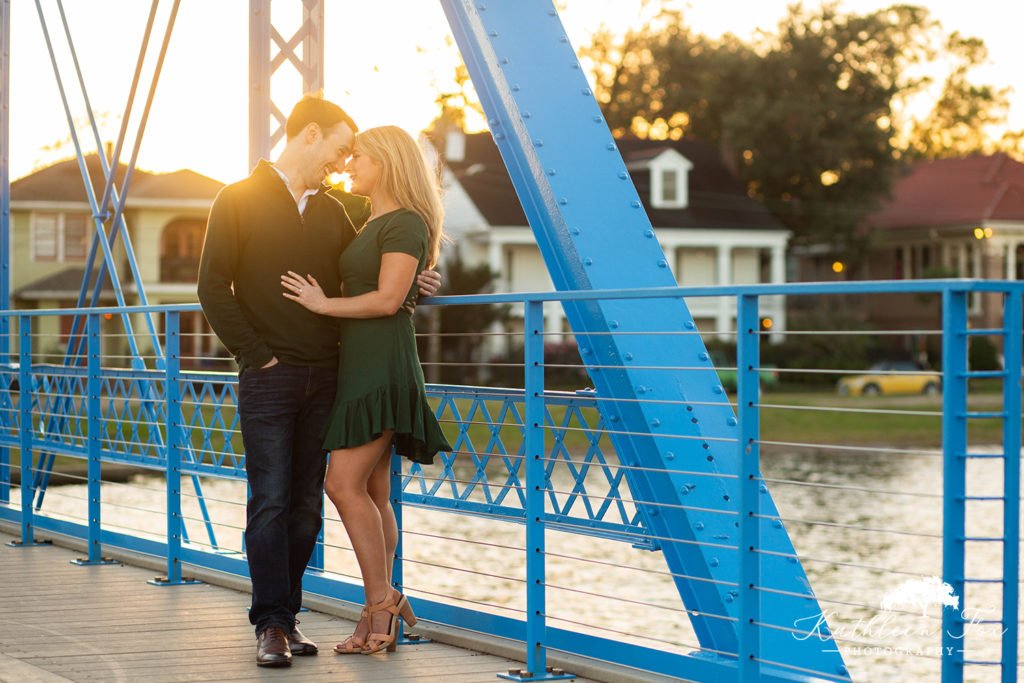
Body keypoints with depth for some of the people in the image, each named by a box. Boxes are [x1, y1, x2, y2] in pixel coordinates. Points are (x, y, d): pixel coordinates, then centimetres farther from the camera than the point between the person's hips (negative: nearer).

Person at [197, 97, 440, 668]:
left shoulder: (332, 212, 16)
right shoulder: (240, 201, 0)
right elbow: (214, 288, -4)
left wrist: (415, 285, 4)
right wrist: (256, 354, -9)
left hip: (324, 378, 5)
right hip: (269, 378, -5)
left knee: (306, 503, 5)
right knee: (271, 501, -7)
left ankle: (288, 616, 12)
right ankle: (272, 625, -3)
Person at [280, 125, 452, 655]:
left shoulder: (404, 224, -9)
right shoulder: (370, 226, 21)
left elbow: (387, 299, -18)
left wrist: (323, 305, -10)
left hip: (382, 366, -10)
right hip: (356, 367, 10)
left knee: (344, 483, -15)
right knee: (372, 493, 6)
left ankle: (382, 598, -8)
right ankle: (378, 619, 8)